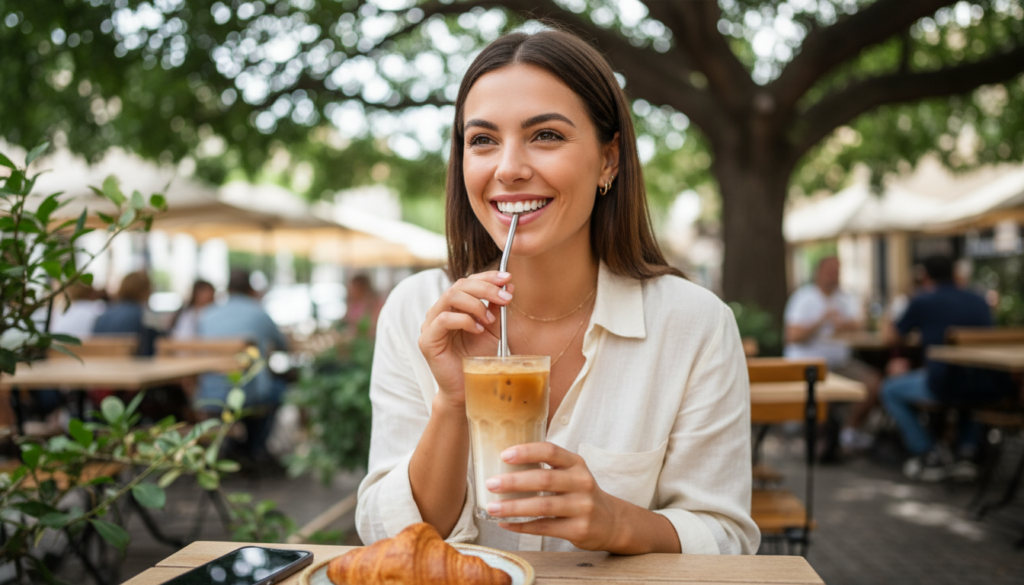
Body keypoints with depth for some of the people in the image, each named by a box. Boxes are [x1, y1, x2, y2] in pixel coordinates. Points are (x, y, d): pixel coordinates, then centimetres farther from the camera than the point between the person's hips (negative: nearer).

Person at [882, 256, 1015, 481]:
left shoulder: (922, 302, 4)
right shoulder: (979, 301, 18)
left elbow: (893, 335, 21)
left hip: (945, 386, -5)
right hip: (990, 390, 5)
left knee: (890, 390, 20)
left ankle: (928, 455, 15)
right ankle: (966, 453, 28)